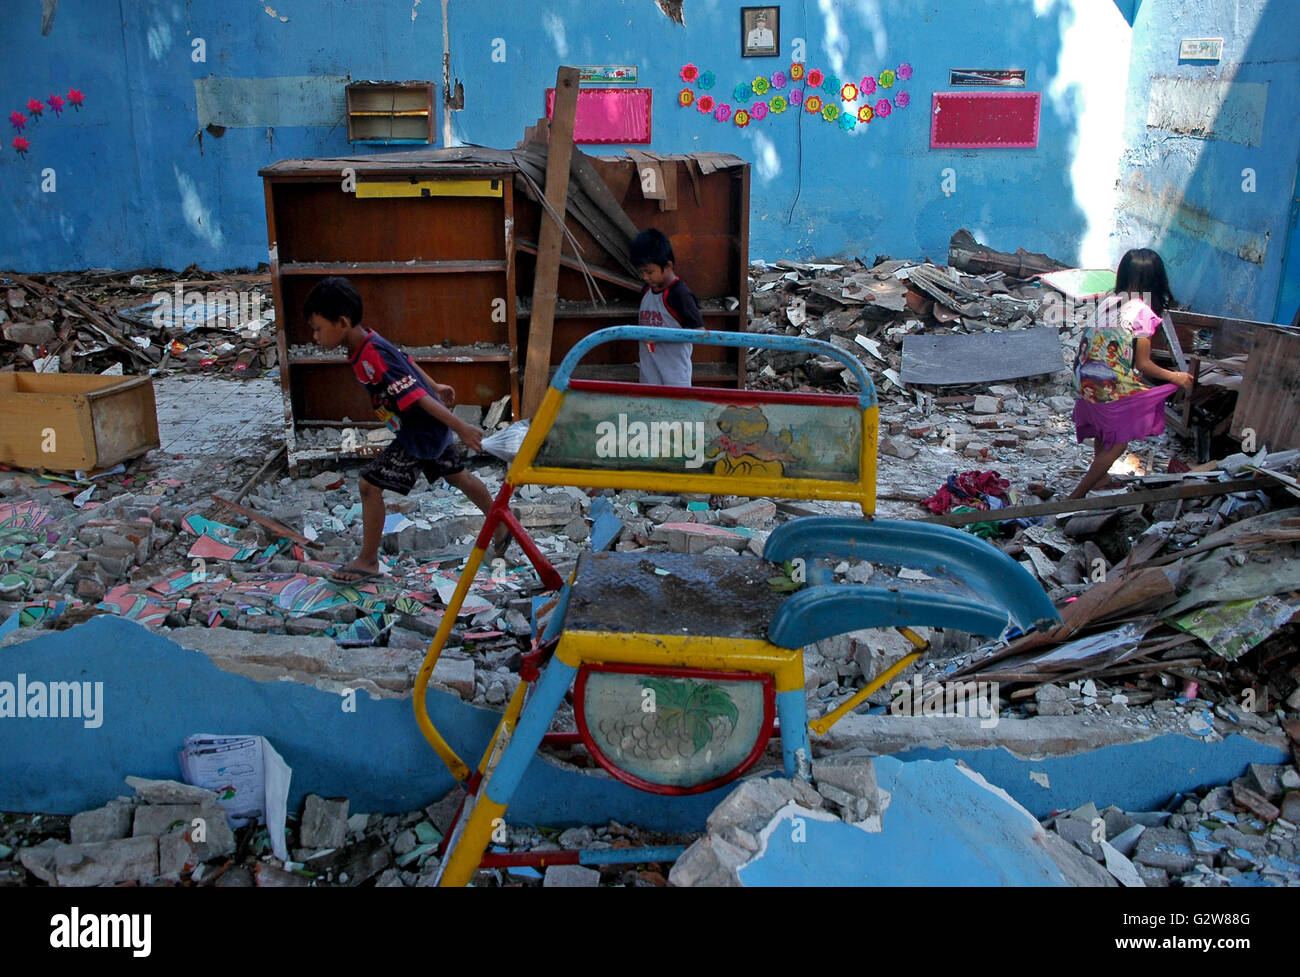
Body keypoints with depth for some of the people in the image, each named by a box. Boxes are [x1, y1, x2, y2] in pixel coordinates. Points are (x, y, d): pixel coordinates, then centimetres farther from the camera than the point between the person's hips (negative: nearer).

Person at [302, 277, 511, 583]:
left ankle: (368, 562, 7)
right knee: (457, 476, 24)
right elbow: (406, 362, 15)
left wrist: (460, 428, -31)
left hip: (421, 433, -10)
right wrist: (436, 387, 29)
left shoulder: (372, 358, -29)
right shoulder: (369, 342, -1)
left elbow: (416, 396, -31)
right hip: (431, 427, 10)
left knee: (370, 484, -6)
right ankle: (501, 526, 42)